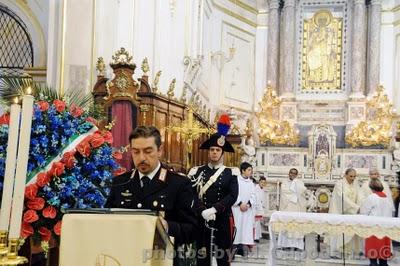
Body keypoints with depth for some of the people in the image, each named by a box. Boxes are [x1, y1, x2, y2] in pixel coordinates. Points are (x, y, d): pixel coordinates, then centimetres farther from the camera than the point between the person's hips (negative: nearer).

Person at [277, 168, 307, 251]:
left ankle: (296, 244, -5)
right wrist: (295, 193, -4)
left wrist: (295, 182, -2)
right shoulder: (285, 182, 11)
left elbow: (304, 190, -3)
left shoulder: (300, 182, 14)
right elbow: (284, 190, -6)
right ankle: (286, 244, -7)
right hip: (287, 207, -1)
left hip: (297, 207, 1)